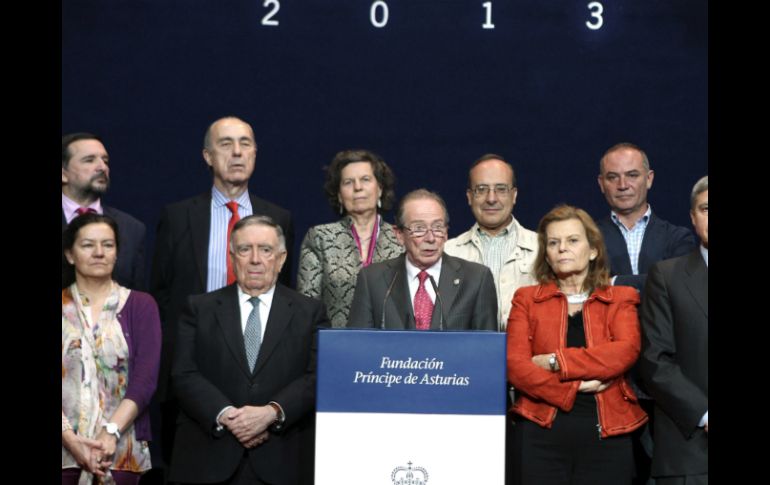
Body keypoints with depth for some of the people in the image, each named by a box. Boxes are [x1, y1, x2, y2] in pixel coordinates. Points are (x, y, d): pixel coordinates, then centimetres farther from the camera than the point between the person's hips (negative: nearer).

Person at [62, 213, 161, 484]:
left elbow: (145, 380, -5)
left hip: (122, 451, 0)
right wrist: (70, 439, -15)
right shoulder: (63, 308, 5)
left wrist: (110, 434, -16)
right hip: (64, 450, 1)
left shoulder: (141, 306, 4)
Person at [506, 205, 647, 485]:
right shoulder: (527, 299, 10)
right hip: (541, 433, 0)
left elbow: (626, 352, -8)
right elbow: (515, 365, -3)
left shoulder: (620, 299, 11)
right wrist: (575, 386, -13)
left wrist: (556, 361, -12)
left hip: (607, 434, 0)